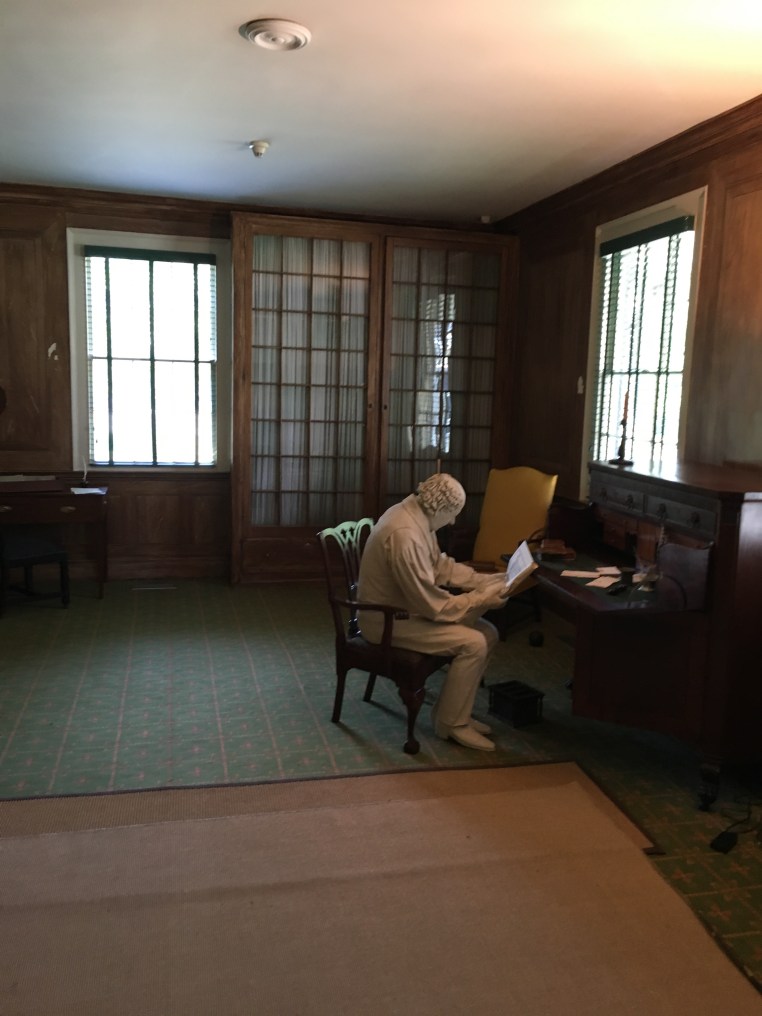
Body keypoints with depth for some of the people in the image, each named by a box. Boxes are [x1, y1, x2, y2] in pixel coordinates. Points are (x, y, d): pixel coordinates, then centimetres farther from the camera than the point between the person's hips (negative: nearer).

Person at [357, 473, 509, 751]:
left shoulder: (416, 516, 2)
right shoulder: (404, 535, -30)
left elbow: (442, 566, 13)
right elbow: (432, 605, -28)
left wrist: (488, 581, 2)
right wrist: (482, 599, -18)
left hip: (408, 607, 10)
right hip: (388, 620, -10)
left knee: (487, 633, 3)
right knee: (473, 643, -19)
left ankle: (451, 710, 14)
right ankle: (451, 723, -2)